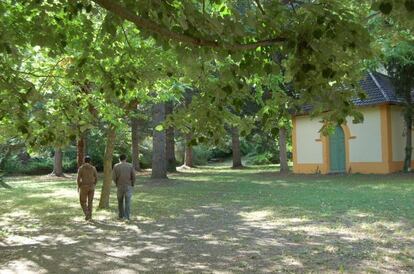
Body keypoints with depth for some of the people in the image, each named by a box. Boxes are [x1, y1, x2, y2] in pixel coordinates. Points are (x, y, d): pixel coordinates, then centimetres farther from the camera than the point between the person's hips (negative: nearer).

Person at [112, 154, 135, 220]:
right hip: (128, 186, -1)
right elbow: (133, 176, -3)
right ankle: (127, 217, -13)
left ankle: (121, 216, 23)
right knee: (127, 202, -3)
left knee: (120, 201, 17)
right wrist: (132, 185, 12)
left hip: (120, 186, 1)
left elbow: (113, 177, -4)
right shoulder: (130, 166, 0)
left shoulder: (116, 166, 0)